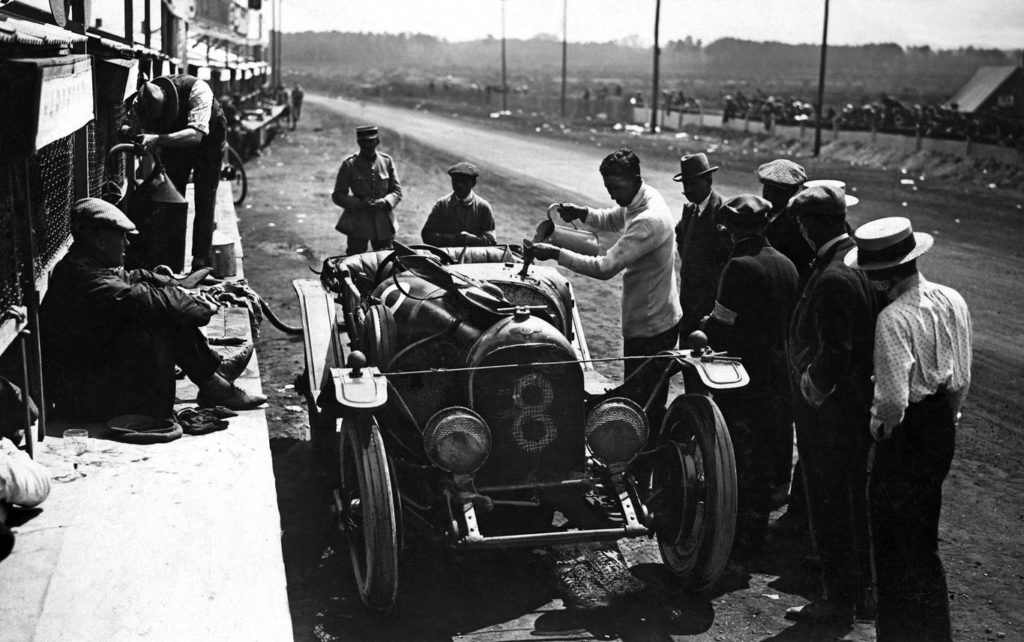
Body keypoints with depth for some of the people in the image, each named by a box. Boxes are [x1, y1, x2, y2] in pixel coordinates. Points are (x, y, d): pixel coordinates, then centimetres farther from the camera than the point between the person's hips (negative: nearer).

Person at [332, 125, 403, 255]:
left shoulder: (387, 161, 5)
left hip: (384, 224, 3)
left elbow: (397, 191, 7)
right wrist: (359, 204, -18)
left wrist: (384, 202, -15)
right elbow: (338, 196, -2)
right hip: (358, 224, -3)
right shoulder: (349, 164, -3)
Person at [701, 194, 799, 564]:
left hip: (743, 381, -7)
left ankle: (738, 546, 9)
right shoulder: (786, 265, 7)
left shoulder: (740, 267, -17)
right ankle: (755, 539, 28)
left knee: (739, 462, 2)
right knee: (760, 458, 17)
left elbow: (723, 326, -19)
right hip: (776, 377, 8)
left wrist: (702, 330, 2)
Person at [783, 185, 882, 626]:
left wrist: (813, 388, -10)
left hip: (830, 410, -9)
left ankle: (839, 599, 20)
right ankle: (867, 591, 34)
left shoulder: (834, 279, -26)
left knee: (832, 507, 6)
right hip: (866, 403, 9)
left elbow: (834, 356, -28)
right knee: (860, 502, 20)